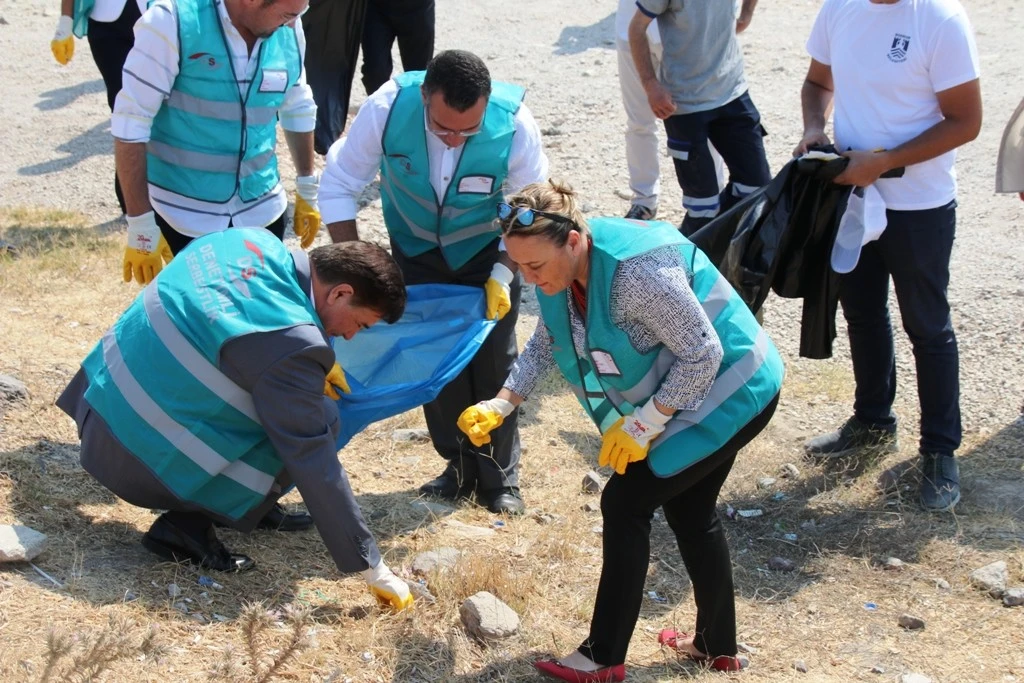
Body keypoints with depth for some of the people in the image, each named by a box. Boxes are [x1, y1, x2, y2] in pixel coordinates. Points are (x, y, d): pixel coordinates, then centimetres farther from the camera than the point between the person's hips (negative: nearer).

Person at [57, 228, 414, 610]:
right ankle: (186, 527, -5)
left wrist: (316, 365, 14)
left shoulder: (252, 242, -2)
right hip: (140, 453, -9)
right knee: (317, 422, -9)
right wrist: (371, 567, -13)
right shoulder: (289, 348, -24)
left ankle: (255, 505, 20)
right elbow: (315, 466, -20)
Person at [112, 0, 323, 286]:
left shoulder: (288, 33, -4)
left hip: (262, 210, 4)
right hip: (186, 213, -4)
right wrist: (140, 226, -17)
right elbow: (130, 124, -16)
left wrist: (307, 193, 19)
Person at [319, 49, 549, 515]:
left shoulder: (514, 124, -33)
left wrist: (502, 275, -23)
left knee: (494, 361, 1)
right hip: (416, 247, 1)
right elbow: (338, 187, -19)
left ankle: (500, 477, 18)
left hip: (487, 249, -1)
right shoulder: (387, 109, -32)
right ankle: (461, 466, 23)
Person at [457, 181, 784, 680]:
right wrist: (500, 404, -4)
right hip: (681, 391, 9)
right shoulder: (560, 268, -7)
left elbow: (702, 354, -27)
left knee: (625, 503, -7)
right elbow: (544, 345, 8)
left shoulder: (636, 270, -35)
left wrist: (641, 426, -23)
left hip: (729, 391, -9)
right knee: (689, 512, 19)